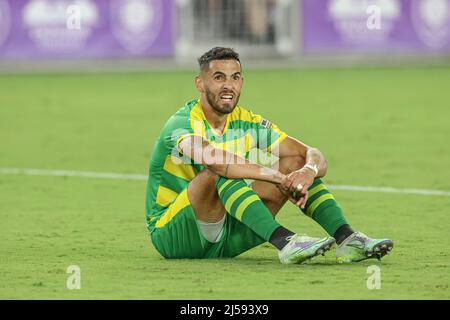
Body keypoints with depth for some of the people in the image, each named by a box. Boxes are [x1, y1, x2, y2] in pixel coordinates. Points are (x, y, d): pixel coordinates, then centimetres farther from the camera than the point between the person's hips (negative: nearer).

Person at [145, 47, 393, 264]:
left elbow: (313, 155, -4)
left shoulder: (247, 123, 4)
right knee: (220, 171, -35)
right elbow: (212, 158, -41)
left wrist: (309, 171, -30)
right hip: (171, 235, -6)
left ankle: (346, 239, -23)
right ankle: (284, 242, -47)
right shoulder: (182, 124, -17)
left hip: (227, 236, 6)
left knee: (296, 162, -6)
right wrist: (279, 177, -43)